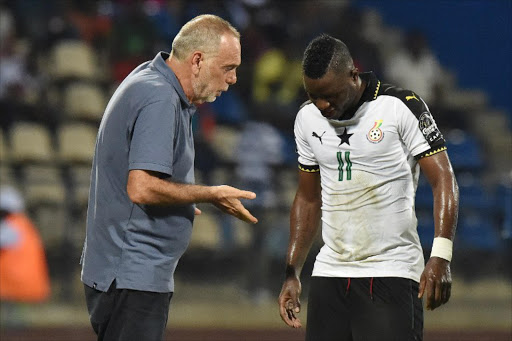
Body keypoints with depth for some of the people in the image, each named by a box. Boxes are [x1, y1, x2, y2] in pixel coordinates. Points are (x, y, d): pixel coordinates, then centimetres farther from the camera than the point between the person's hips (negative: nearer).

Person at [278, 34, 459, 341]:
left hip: (392, 275, -5)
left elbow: (443, 180, -10)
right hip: (329, 274, 5)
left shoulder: (401, 106, -7)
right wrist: (292, 274, 13)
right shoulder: (308, 119, 10)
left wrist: (441, 257, -22)